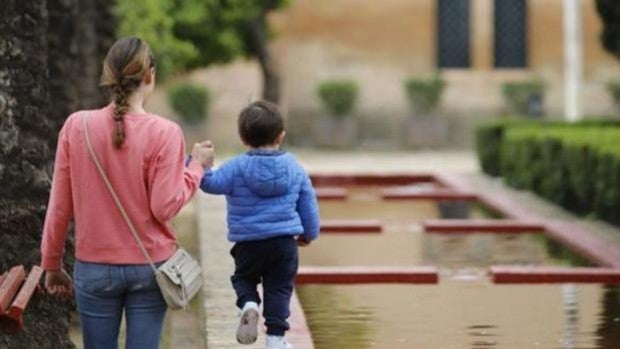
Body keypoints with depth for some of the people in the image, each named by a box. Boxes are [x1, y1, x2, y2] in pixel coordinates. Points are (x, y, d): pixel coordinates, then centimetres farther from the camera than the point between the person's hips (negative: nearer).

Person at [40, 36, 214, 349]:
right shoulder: (164, 133, -11)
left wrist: (52, 264, 10)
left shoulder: (76, 126, -4)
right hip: (150, 266, -1)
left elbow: (60, 205, 0)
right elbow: (165, 207, -11)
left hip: (94, 268, 2)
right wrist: (197, 166, 3)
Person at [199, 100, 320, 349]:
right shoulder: (294, 168, 3)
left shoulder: (238, 167, -9)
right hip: (284, 241, 1)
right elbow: (308, 204, 11)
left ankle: (248, 304, -10)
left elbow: (212, 183, -21)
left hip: (248, 242, -1)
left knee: (243, 278, 21)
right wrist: (309, 233, 24)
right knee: (279, 288, 10)